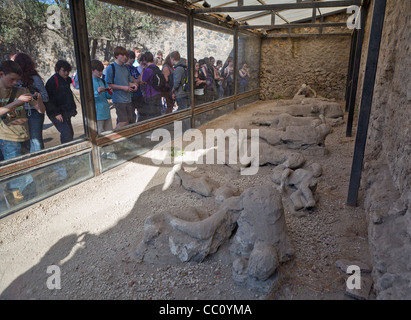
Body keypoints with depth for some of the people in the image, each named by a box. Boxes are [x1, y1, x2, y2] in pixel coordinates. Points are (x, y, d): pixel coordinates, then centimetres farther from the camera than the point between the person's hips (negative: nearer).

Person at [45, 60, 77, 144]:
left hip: (66, 113, 9)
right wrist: (56, 113, -21)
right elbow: (49, 99, -17)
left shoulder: (67, 80, 15)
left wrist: (73, 109, 17)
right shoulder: (52, 81, -12)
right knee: (66, 133, -18)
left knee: (70, 133, 11)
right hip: (57, 114, -9)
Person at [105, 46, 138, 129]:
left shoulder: (126, 67, 13)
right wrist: (123, 87, -16)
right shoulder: (111, 68, -7)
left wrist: (132, 85, 0)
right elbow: (109, 85, -10)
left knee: (131, 120, 9)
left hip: (128, 99, 7)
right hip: (118, 100, -7)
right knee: (123, 122, -11)